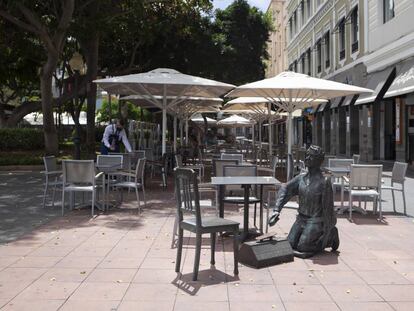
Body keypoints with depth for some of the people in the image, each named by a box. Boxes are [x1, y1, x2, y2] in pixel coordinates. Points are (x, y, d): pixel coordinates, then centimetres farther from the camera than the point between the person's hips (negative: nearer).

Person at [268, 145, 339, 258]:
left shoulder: (324, 181, -16)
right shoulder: (301, 178, 3)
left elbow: (328, 207, -14)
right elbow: (285, 190, -2)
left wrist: (326, 231, -12)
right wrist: (277, 210, -16)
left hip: (316, 220, -6)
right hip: (301, 218, 6)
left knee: (303, 248, -12)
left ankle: (330, 237, 11)